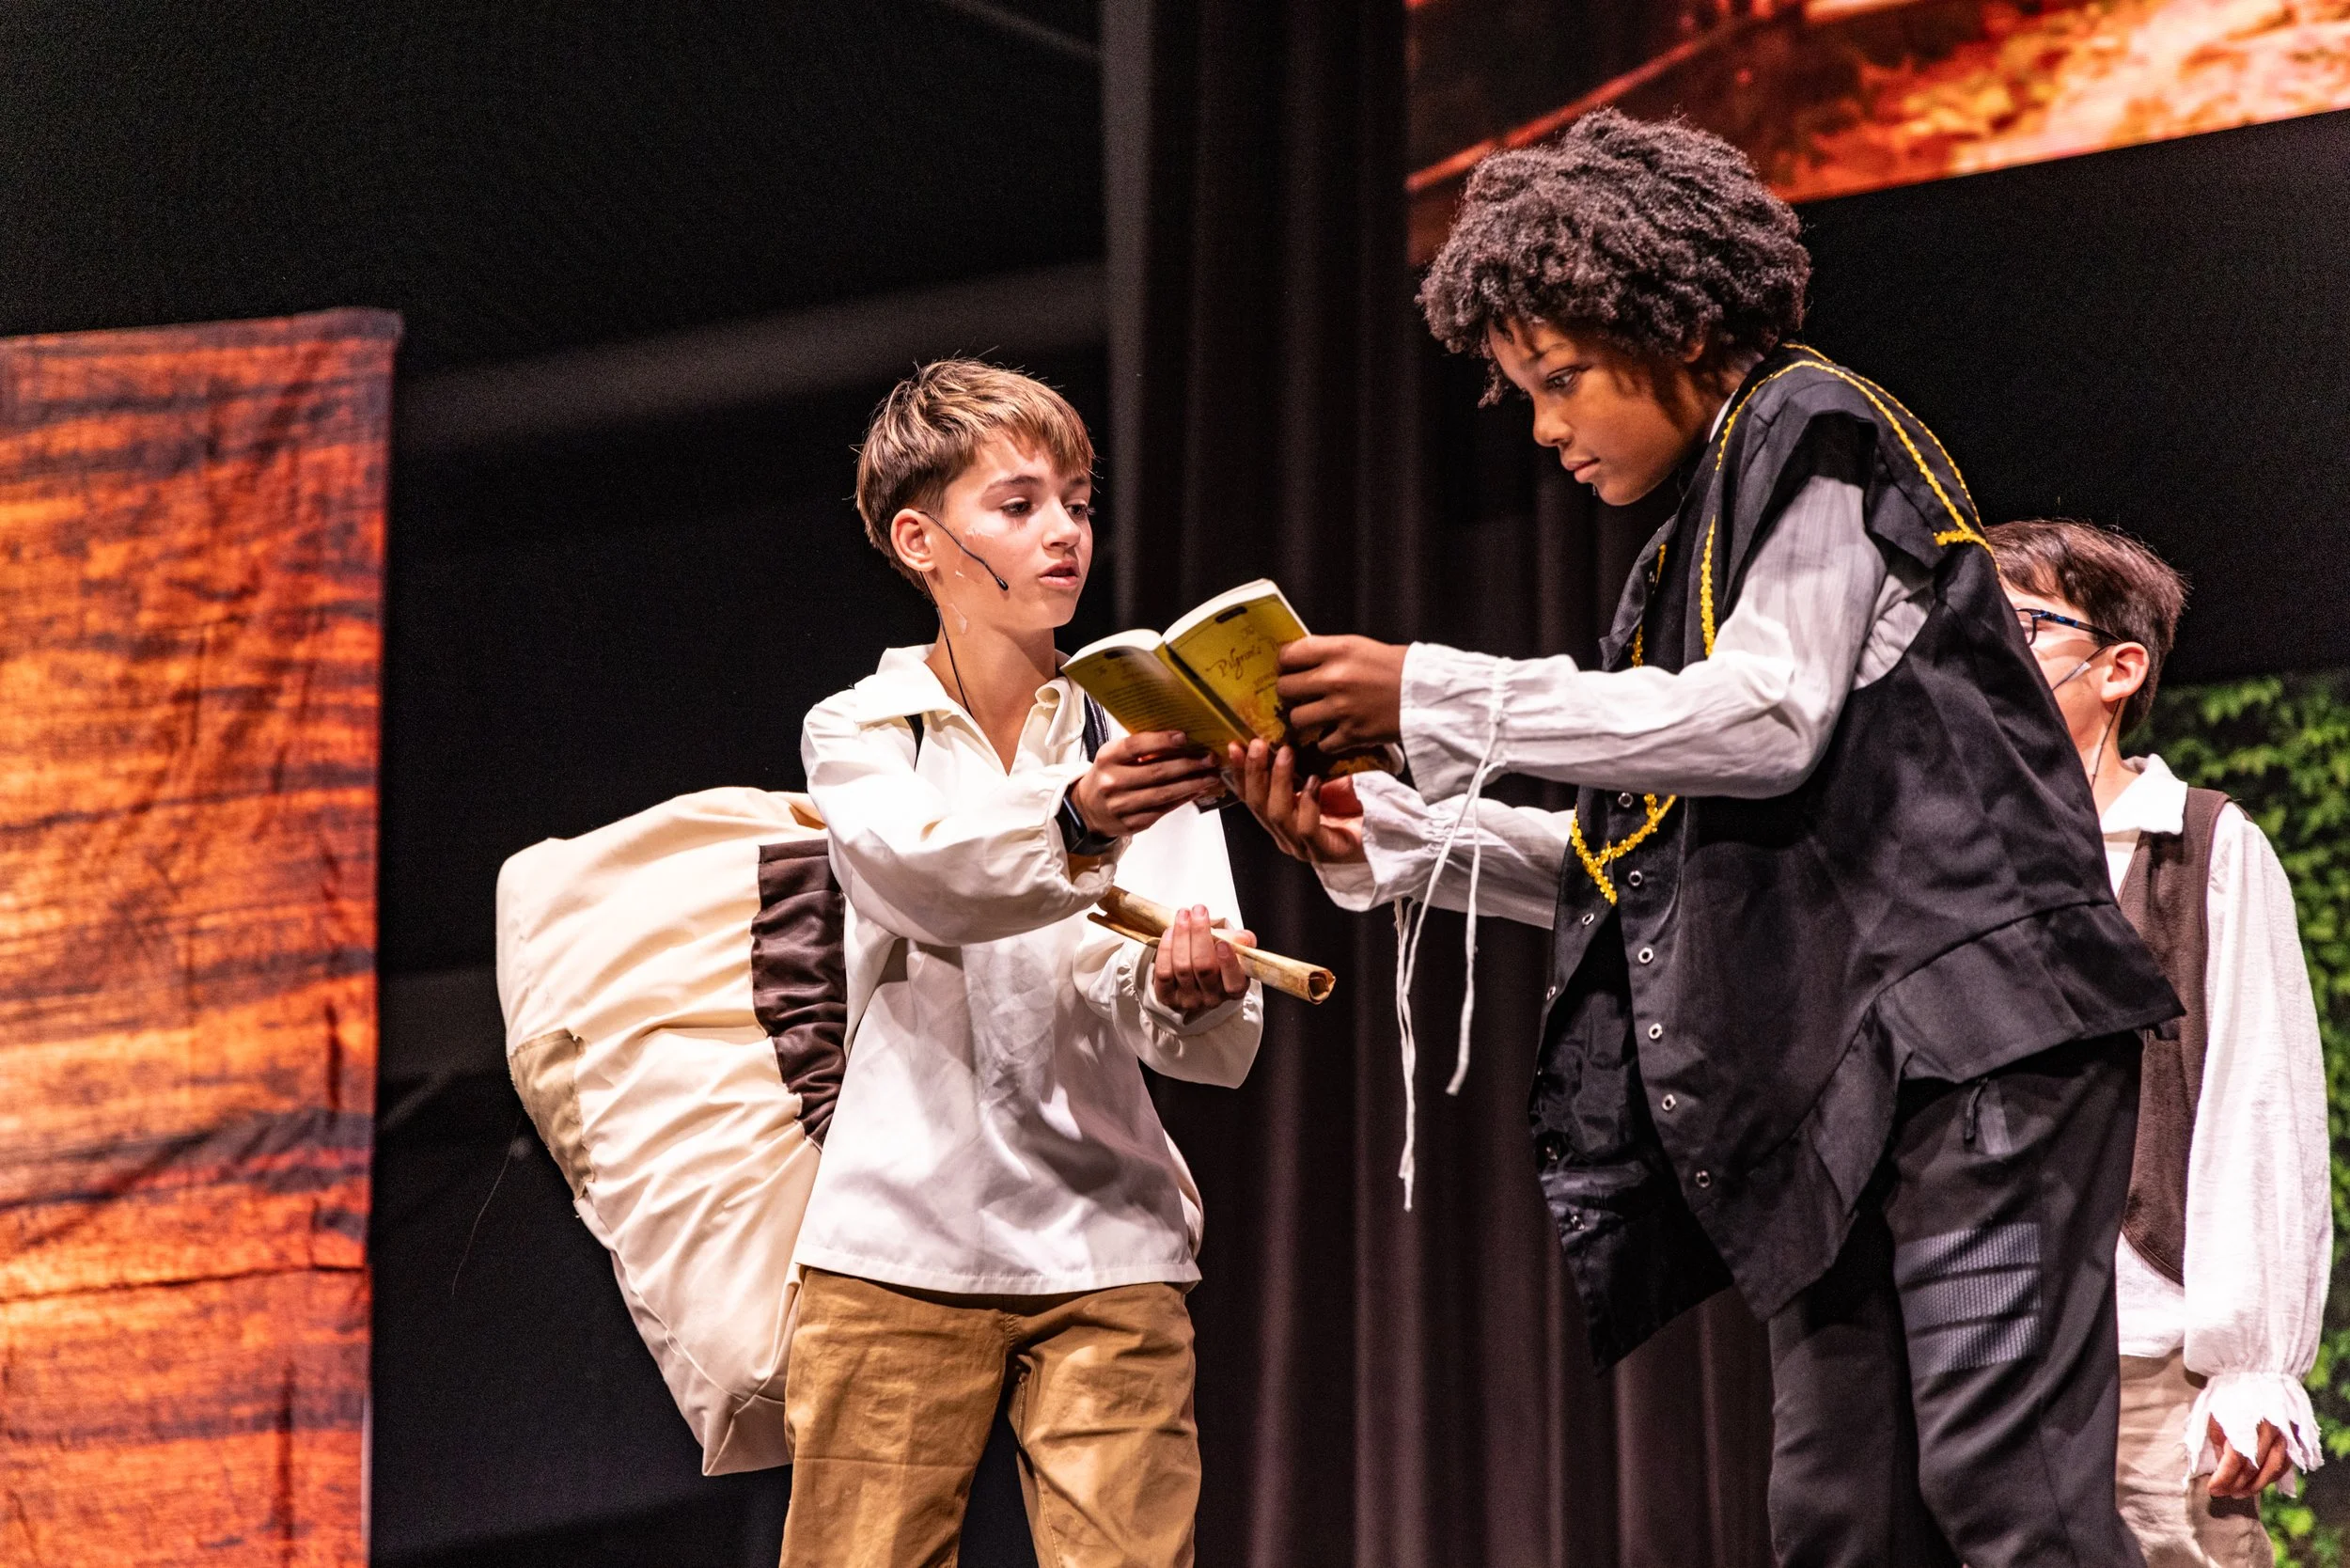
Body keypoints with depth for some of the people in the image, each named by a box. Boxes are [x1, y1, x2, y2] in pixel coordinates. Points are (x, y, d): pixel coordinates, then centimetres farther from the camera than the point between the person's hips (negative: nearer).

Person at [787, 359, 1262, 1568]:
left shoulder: (1140, 743, 11)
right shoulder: (860, 733, 7)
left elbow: (1220, 1045, 0)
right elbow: (922, 875, -18)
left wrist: (1190, 994, -24)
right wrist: (1074, 825, -38)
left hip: (1107, 1246, 2)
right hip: (901, 1238, -1)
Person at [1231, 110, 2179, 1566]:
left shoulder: (1811, 427, 0)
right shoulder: (1702, 531, 25)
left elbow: (1768, 716, -15)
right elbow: (1635, 859, 22)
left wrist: (1445, 697, -12)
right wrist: (1392, 837, 10)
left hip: (1967, 1022, -9)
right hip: (1834, 1073, 9)